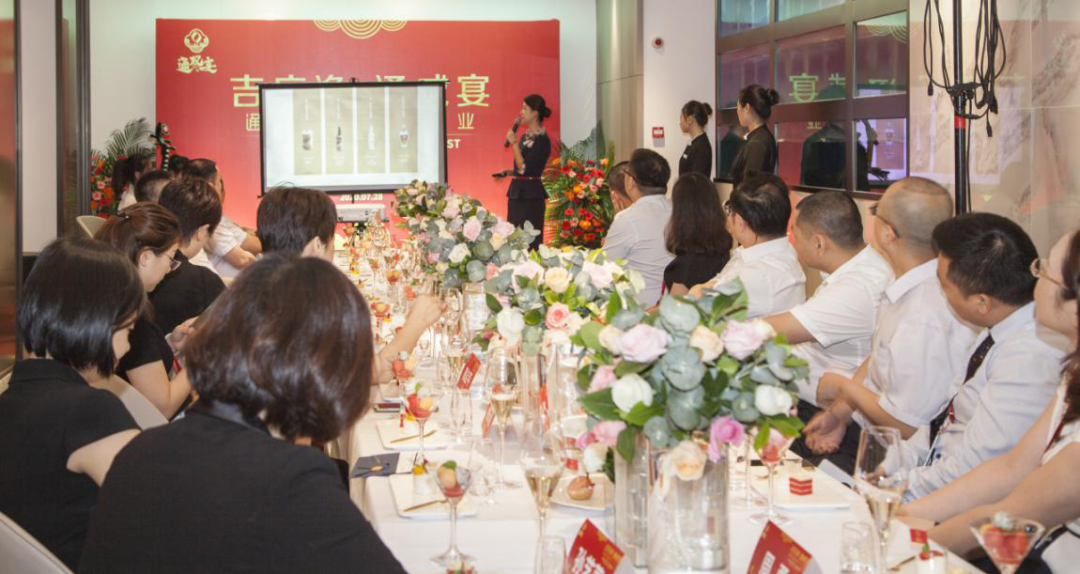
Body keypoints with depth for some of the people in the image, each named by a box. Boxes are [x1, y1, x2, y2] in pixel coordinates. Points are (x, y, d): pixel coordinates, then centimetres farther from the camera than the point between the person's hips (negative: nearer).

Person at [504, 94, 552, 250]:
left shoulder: (542, 140, -14)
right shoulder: (526, 135, 11)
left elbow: (524, 168, -20)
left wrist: (514, 143, -16)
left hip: (531, 193, -9)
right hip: (517, 190, 9)